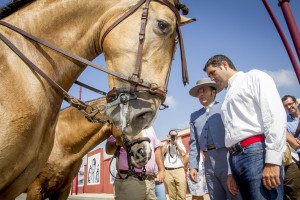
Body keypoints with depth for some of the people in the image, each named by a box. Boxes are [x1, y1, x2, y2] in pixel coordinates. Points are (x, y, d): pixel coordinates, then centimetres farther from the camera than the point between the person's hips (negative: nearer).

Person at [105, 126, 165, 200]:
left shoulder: (149, 127, 16)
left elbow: (157, 147, 19)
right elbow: (108, 150, -9)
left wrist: (161, 170, 10)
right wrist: (117, 144, -32)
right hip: (128, 179, -5)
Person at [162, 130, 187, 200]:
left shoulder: (180, 144, 16)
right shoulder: (165, 145, 14)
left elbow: (183, 154, -2)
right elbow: (161, 153, -4)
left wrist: (176, 143, -5)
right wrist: (167, 143, -3)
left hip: (179, 170, 0)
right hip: (168, 171, 0)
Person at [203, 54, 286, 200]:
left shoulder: (254, 77, 5)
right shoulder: (228, 98, 26)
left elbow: (275, 115, -9)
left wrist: (272, 161, -18)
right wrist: (231, 171, 17)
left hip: (257, 153, -7)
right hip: (236, 158, 7)